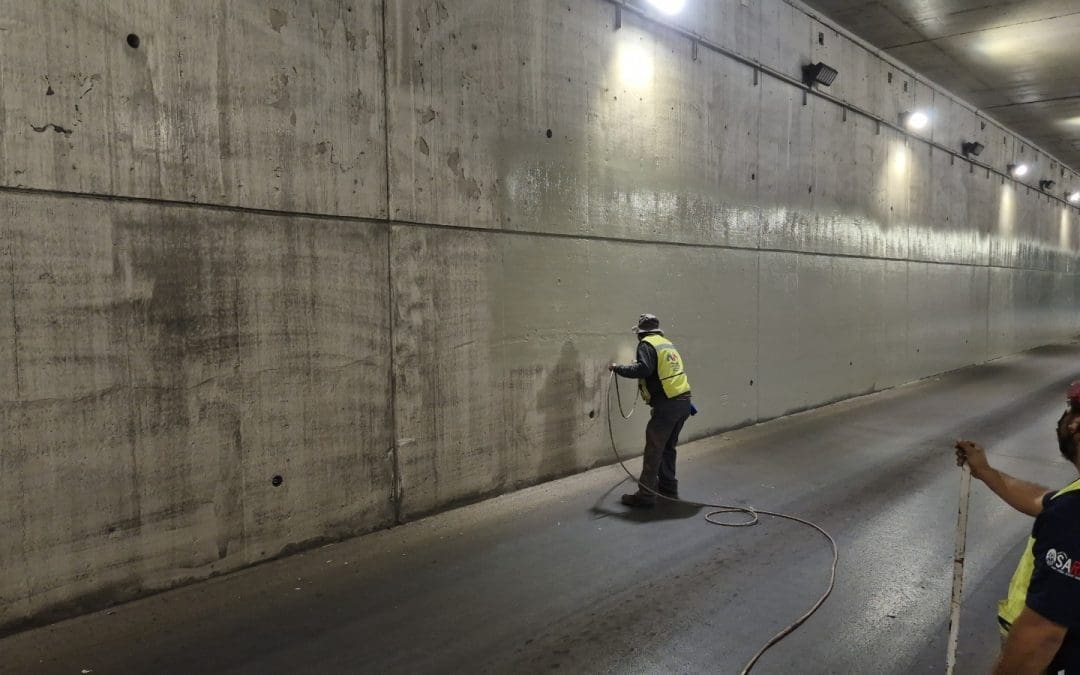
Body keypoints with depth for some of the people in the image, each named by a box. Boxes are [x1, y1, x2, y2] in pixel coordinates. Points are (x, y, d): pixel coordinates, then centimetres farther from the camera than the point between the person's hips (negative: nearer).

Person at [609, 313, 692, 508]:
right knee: (668, 447, 20)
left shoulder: (647, 344, -7)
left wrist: (618, 368, -11)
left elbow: (643, 369, -22)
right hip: (684, 402, 8)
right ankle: (668, 488, 28)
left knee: (653, 449, -3)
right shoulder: (667, 343, 18)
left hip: (667, 404, -8)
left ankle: (646, 495, 0)